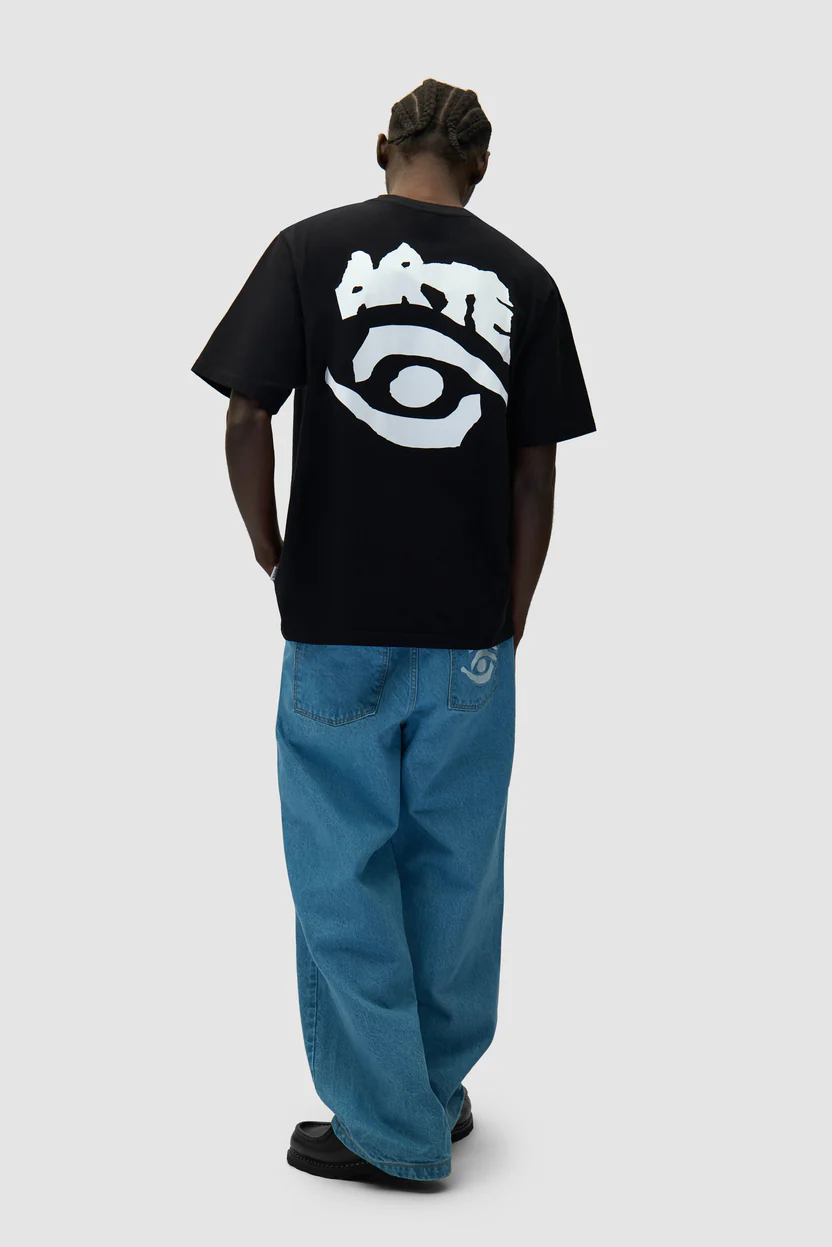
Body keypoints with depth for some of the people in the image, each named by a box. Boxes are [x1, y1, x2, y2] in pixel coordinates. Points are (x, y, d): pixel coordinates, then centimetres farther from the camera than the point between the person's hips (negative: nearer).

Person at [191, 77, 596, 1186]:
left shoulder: (310, 248, -2)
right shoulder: (521, 277, 3)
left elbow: (247, 420, -9)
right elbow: (536, 475, 2)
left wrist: (271, 554, 7)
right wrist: (510, 621, 11)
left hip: (336, 623, -2)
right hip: (472, 631, 2)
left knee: (345, 871, 8)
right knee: (454, 865, 15)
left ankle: (390, 1126, 15)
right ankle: (441, 1091, 30)